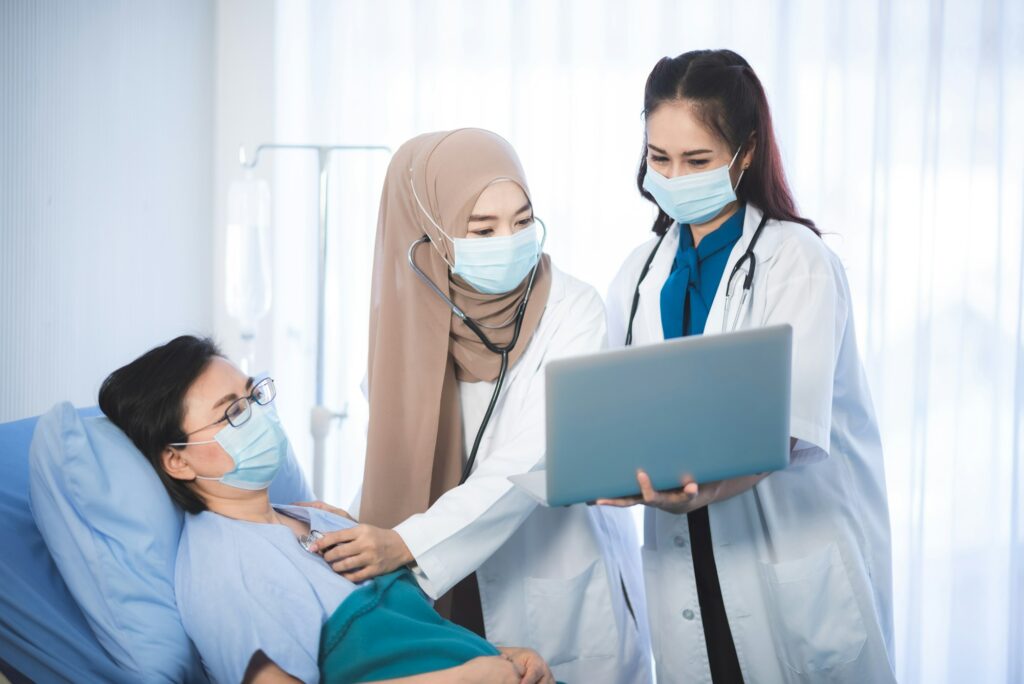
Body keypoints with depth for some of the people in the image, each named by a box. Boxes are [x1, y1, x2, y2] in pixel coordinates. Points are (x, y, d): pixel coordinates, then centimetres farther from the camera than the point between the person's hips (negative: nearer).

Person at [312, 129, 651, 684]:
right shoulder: (405, 319, -4)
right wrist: (360, 534, -8)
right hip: (450, 593, 3)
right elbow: (392, 453, 6)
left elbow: (534, 459, -24)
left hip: (562, 590, -3)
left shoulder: (571, 311, -15)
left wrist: (408, 543, -32)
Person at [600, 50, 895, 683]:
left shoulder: (797, 261, -8)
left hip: (794, 556, -4)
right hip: (685, 556, 5)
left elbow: (786, 427, -21)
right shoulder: (642, 273, 10)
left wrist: (705, 490, -38)